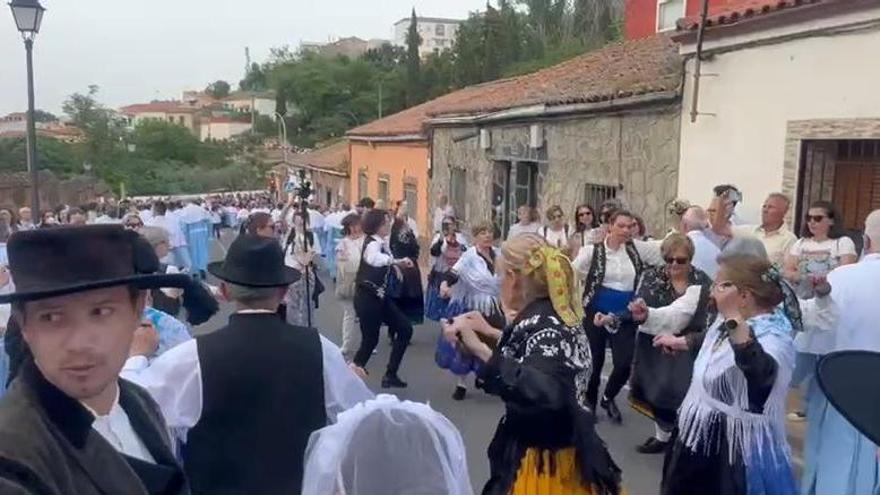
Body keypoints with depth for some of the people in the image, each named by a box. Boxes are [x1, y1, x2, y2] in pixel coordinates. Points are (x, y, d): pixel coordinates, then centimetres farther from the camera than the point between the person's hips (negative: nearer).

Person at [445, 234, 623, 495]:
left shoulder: (543, 325, -25)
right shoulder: (555, 315, 3)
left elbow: (547, 395, -43)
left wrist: (481, 351, -46)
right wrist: (492, 333, 27)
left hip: (545, 463, -9)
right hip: (553, 450, 9)